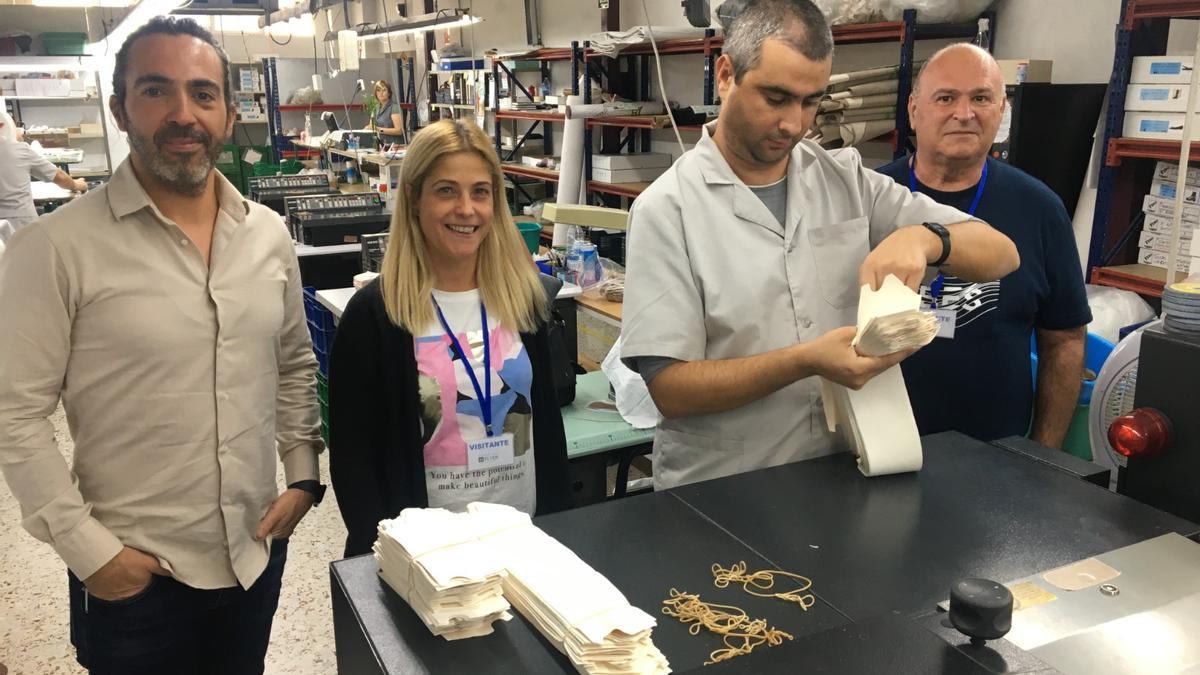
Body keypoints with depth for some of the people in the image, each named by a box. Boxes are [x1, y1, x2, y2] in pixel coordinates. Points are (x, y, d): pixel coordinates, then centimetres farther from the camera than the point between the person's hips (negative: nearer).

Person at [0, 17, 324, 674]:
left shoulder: (268, 234, 0)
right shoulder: (56, 248, -14)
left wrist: (302, 474, 2)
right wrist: (87, 548, -13)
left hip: (257, 553, 4)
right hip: (132, 574, -4)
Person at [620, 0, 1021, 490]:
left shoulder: (846, 180, 4)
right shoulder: (667, 208, -9)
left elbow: (1000, 255, 2)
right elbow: (667, 387, -14)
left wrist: (923, 238, -19)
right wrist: (806, 361, -24)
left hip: (843, 478, 5)